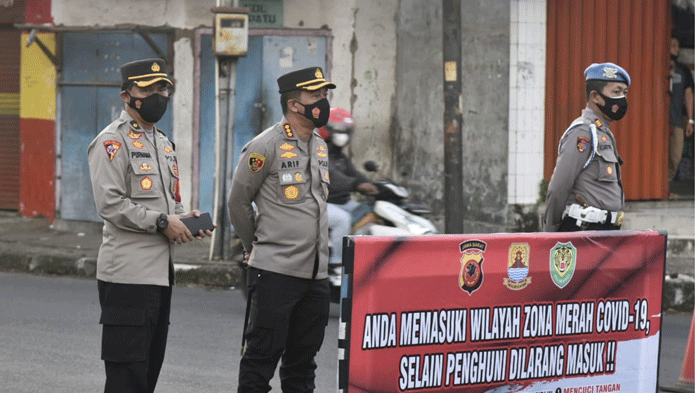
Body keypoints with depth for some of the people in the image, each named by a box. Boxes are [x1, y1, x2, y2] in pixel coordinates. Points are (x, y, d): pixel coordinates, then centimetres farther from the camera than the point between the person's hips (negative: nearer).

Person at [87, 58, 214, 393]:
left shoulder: (163, 143, 20)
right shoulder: (112, 142, -8)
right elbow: (110, 203, -18)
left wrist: (184, 219, 5)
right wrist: (162, 223, -18)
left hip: (161, 273, 9)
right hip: (127, 274, -9)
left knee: (150, 365, 11)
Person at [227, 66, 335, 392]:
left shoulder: (320, 147, 15)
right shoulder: (267, 146, -9)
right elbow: (238, 202, -1)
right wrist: (254, 246, 10)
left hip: (316, 273, 7)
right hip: (275, 271, -7)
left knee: (302, 360, 10)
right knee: (262, 356, -5)